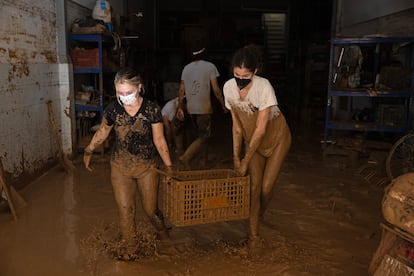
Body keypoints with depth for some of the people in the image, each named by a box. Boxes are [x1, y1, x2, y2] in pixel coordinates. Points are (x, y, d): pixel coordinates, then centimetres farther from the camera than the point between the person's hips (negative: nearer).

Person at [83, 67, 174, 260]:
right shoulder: (112, 109, -9)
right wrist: (88, 151, 20)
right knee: (125, 210, 5)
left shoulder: (152, 109, -13)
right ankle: (130, 248, 26)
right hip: (120, 167, 1)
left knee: (150, 209, 10)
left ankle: (162, 232, 42)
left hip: (147, 167, -1)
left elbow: (159, 140, -7)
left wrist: (169, 166, -7)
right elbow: (101, 133, 9)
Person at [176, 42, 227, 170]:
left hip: (190, 108, 6)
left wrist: (180, 107, 16)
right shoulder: (210, 66, -4)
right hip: (203, 108, -6)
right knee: (204, 136, -4)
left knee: (200, 136, 16)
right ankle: (185, 157, -19)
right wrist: (223, 105, 3)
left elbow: (181, 90, 10)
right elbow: (216, 90, -7)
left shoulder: (186, 68, 10)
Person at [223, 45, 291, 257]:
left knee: (266, 187, -2)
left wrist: (246, 160, -22)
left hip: (276, 137, -3)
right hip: (252, 138, 4)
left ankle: (259, 216, 31)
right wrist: (236, 156, -4)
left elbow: (260, 130, -28)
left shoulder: (264, 87, -32)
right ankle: (254, 236, 12)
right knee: (254, 186, -1)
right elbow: (237, 124, -5)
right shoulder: (229, 87, -17)